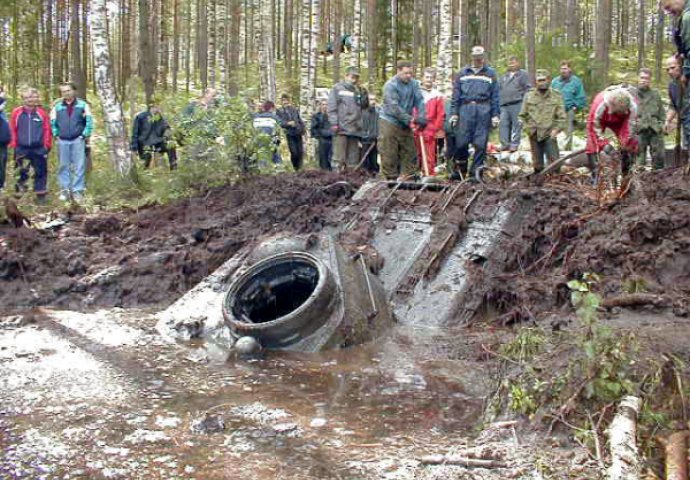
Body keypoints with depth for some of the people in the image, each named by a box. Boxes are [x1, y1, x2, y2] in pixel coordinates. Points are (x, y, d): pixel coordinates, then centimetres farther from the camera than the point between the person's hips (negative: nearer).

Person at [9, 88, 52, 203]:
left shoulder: (42, 113, -3)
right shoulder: (16, 113, -2)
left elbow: (47, 130, 1)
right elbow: (12, 130, 4)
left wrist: (46, 145, 0)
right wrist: (14, 144, 2)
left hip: (39, 149, 0)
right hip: (22, 149, 0)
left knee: (40, 172, 6)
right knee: (21, 172, 9)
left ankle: (41, 195, 15)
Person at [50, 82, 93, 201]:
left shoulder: (82, 105, 4)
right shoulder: (57, 107, 9)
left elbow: (89, 121, 2)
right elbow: (52, 122, 13)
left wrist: (85, 135, -5)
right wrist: (56, 135, 3)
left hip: (78, 140, -2)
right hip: (62, 141, 2)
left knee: (79, 166, -4)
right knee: (63, 166, 5)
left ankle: (77, 191, 0)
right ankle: (64, 190, 12)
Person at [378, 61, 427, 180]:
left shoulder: (414, 84, 3)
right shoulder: (390, 85, -14)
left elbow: (419, 101, -2)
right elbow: (394, 106, -20)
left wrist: (421, 118, -17)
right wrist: (409, 119, -23)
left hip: (405, 124, 6)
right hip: (389, 122, -6)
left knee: (409, 151, 8)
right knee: (389, 153, -4)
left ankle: (409, 176, 14)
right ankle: (391, 178, 2)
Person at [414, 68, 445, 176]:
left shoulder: (437, 95, 4)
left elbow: (441, 115, 2)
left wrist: (433, 130, -4)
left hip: (429, 133, -2)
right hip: (415, 131, 2)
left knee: (429, 159, -3)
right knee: (415, 158, 6)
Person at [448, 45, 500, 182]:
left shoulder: (490, 73, 12)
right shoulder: (463, 73, 14)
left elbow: (495, 95, 9)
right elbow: (456, 94, 12)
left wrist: (495, 114, 1)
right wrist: (454, 113, 4)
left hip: (483, 109, 0)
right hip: (466, 108, 0)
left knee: (481, 143, -1)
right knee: (461, 142, -4)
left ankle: (476, 173, 4)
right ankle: (459, 170, 10)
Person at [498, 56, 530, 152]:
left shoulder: (523, 74, 6)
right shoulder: (504, 76, 23)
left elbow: (527, 89, 0)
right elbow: (498, 89, 26)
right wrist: (498, 101, 14)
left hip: (517, 104, -5)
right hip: (504, 105, 5)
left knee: (516, 124, -4)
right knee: (503, 124, -1)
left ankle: (514, 144, -1)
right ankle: (505, 144, 3)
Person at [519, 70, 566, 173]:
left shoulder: (556, 96, 4)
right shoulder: (529, 96, 7)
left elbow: (561, 117, 3)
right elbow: (522, 115, 12)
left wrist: (556, 129, -10)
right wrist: (528, 127, 1)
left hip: (549, 135, -2)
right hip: (534, 135, 2)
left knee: (554, 163, -8)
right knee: (537, 165, 9)